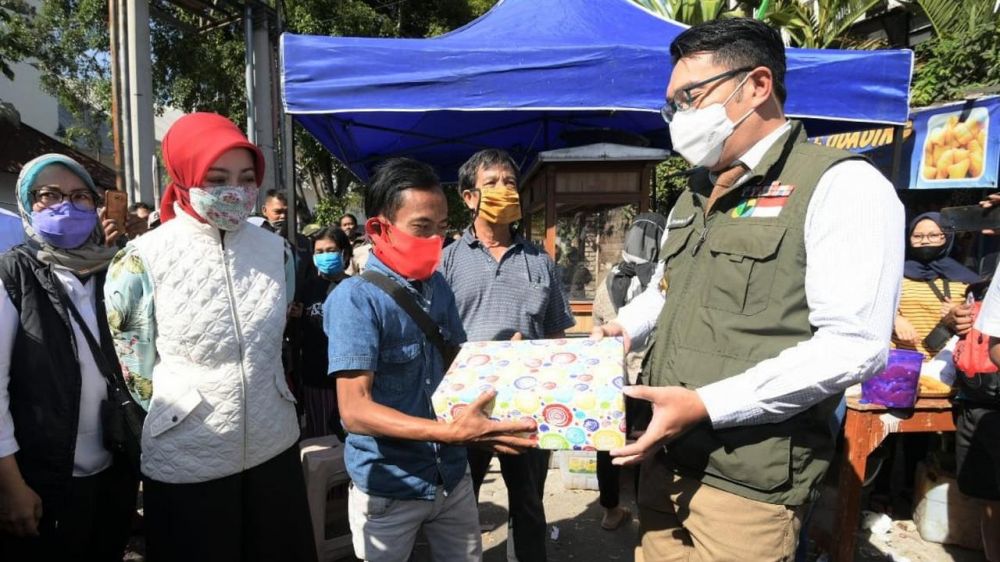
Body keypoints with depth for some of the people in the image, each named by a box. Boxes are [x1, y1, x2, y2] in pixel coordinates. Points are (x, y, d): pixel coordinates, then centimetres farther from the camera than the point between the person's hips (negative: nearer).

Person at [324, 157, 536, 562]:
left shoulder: (439, 287, 4)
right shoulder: (356, 298, -18)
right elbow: (355, 411, -24)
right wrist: (450, 432, -35)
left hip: (452, 477, 6)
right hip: (389, 488, -5)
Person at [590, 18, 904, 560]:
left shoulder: (842, 185, -11)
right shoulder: (695, 195, 14)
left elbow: (855, 346, -20)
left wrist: (705, 406, -23)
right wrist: (623, 326, 8)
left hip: (747, 483, -7)